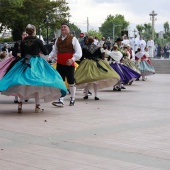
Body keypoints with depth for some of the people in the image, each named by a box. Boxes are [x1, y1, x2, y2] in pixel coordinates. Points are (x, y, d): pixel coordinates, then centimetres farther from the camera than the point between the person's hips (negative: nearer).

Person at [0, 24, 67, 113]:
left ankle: (20, 103, -4)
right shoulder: (37, 41, -6)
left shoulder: (23, 42, 3)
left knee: (23, 83, 7)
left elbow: (22, 55, 9)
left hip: (25, 63, 3)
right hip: (36, 63, -3)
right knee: (37, 83, 1)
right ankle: (37, 106, 0)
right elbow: (45, 52, 1)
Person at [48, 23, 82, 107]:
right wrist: (49, 57, 0)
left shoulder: (73, 39, -3)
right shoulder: (58, 39, 14)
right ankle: (61, 100, -3)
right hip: (60, 64, 4)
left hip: (69, 64, -4)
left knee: (71, 82, 6)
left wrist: (72, 59, -23)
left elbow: (79, 52, -9)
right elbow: (54, 51, 18)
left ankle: (72, 99, 23)